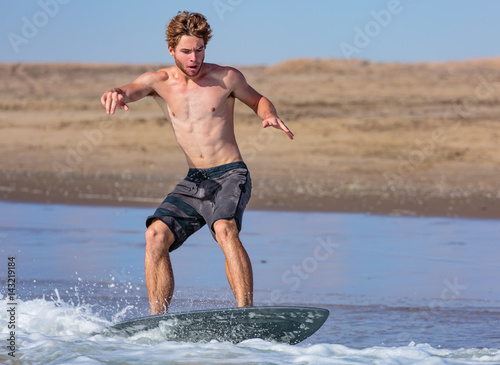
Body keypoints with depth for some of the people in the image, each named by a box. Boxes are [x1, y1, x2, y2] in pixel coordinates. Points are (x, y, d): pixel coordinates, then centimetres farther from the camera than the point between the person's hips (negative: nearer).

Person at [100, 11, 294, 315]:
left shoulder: (226, 78, -1)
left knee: (225, 230, -31)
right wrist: (117, 94, -42)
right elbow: (131, 90, -17)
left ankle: (247, 314, -38)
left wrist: (270, 115, -8)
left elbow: (257, 100, 16)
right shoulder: (159, 82, 3)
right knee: (156, 234, -17)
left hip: (230, 176, -4)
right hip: (193, 182, 4)